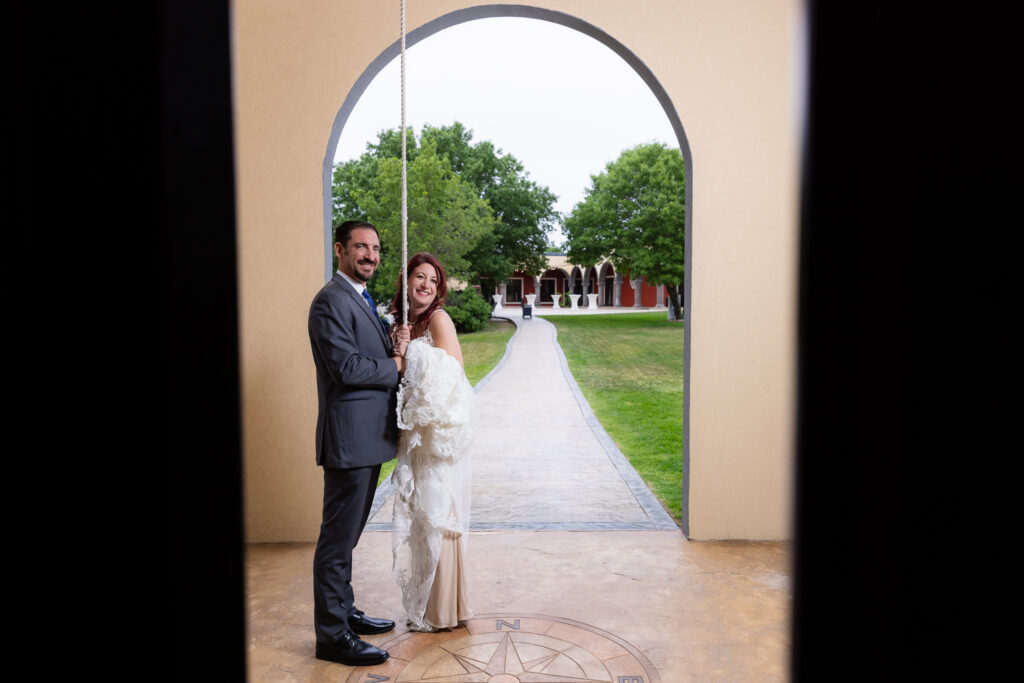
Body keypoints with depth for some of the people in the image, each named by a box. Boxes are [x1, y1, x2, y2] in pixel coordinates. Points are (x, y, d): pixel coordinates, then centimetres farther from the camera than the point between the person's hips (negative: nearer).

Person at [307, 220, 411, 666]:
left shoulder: (361, 299, 18)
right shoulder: (331, 301, -14)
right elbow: (347, 367, -22)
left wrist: (393, 345, -2)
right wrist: (397, 364, -9)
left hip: (369, 437, 10)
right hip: (349, 437, -10)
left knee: (346, 535, 19)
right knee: (338, 538, 0)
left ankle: (343, 612, 33)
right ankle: (332, 636, 12)